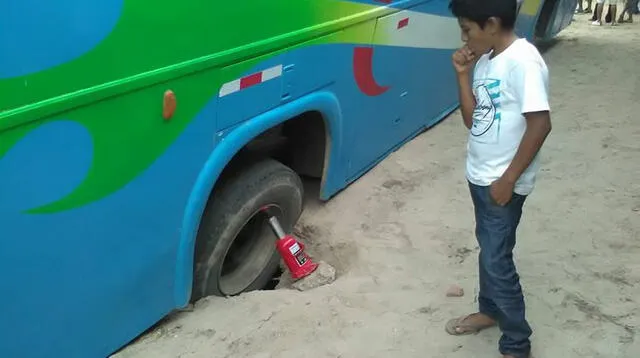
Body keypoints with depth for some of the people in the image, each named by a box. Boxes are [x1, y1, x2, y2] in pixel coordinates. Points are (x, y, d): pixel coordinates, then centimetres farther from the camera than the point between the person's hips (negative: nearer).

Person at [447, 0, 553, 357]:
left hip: (503, 182, -9)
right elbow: (472, 119, 7)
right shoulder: (484, 60, 5)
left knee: (497, 259, -2)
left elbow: (540, 124, -24)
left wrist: (509, 179, -21)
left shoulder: (523, 60, -21)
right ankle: (490, 310, 42)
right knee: (488, 249, 22)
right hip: (481, 175, 9)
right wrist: (463, 74, -4)